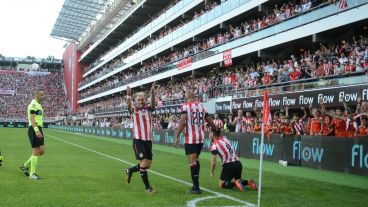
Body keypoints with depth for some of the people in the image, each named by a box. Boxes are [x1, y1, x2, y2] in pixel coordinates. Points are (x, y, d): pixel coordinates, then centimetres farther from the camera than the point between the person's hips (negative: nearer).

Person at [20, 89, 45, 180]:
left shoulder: (38, 105, 20)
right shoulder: (33, 104, -12)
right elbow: (32, 119, -21)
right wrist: (36, 130, -30)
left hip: (38, 129, 10)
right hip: (34, 129, -10)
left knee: (42, 151, 9)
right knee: (36, 152, -6)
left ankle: (25, 165, 22)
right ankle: (32, 174, 2)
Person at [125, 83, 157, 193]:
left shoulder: (148, 109, 7)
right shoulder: (133, 110, -1)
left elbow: (152, 104, -14)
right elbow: (129, 105, -23)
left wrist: (152, 93, -32)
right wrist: (128, 95, -41)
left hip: (148, 140, 4)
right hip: (138, 140, -4)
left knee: (148, 165, 8)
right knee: (144, 162, -10)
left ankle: (130, 170, 34)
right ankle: (147, 186, 3)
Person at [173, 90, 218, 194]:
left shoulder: (185, 106, -5)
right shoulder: (202, 106, 11)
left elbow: (182, 122, -15)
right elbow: (210, 121, 20)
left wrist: (177, 137, -13)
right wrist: (217, 129, 38)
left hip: (190, 139, -6)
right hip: (201, 138, 6)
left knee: (192, 162, -4)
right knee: (196, 160, 19)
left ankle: (196, 188, -5)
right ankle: (195, 184, 26)